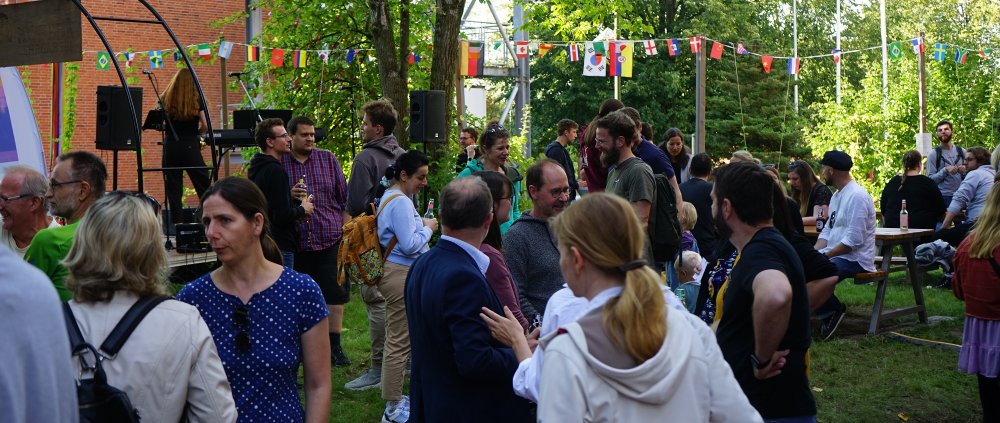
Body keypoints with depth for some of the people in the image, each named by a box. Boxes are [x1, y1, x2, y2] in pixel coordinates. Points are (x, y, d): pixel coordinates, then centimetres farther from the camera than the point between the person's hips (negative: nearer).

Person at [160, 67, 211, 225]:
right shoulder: (196, 99, -3)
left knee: (173, 187, 7)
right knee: (203, 185, 5)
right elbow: (205, 126, -5)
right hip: (190, 146, -2)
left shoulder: (166, 99, 2)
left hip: (170, 146, 2)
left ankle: (177, 222, 4)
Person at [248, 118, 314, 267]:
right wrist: (303, 210, -3)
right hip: (280, 246, -10)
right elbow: (282, 215, -21)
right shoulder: (276, 171, -16)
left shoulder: (256, 168, 14)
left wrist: (291, 195, 16)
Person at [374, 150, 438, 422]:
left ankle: (394, 399, 27)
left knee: (396, 340, 17)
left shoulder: (391, 197, 16)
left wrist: (422, 225, 11)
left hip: (398, 273, 11)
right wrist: (427, 228, -6)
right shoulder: (401, 202, -17)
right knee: (399, 342, -4)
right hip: (402, 275, -11)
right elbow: (410, 245, -21)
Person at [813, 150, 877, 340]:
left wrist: (824, 255, -17)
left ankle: (834, 311, -5)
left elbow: (853, 241, -22)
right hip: (834, 254, 10)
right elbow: (827, 231, 18)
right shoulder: (837, 196, 17)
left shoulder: (857, 196, -16)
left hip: (855, 259, -10)